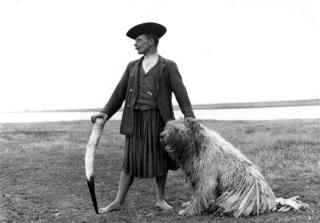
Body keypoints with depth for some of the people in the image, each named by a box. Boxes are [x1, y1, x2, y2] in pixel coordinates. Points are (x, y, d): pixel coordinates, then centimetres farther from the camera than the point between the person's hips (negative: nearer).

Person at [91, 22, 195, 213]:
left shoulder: (168, 66, 2)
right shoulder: (132, 67, 14)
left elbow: (181, 94, -8)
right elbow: (120, 93, 8)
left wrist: (190, 119, -20)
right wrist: (106, 113, -5)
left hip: (158, 119, -2)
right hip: (136, 120, 3)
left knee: (160, 160, 5)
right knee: (130, 161, 5)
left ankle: (161, 199, 21)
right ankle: (119, 201, 13)